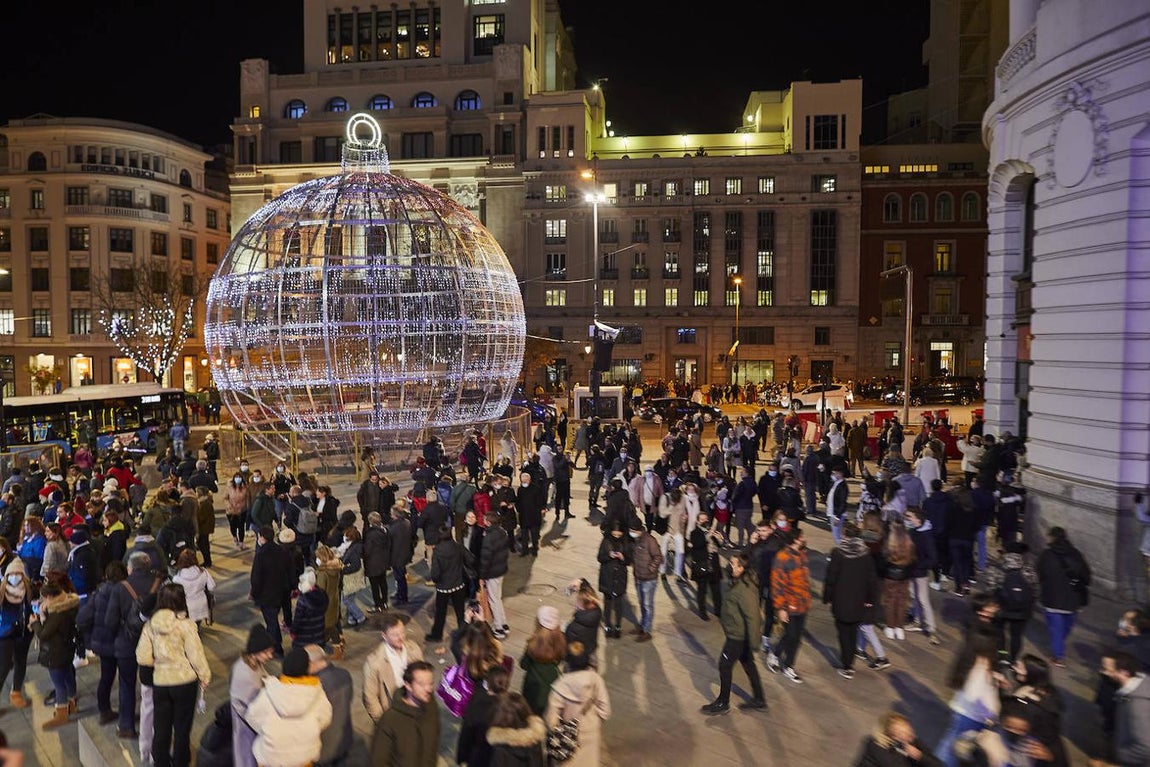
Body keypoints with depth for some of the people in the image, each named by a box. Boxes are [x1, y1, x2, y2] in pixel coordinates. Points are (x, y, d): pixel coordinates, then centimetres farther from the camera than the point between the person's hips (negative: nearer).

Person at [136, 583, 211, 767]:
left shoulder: (150, 625, -6)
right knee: (182, 729, 13)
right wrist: (205, 677, 0)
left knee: (161, 729, 16)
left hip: (159, 683, 3)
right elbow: (196, 656, -14)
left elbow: (142, 658, -3)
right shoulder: (185, 625, -17)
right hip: (185, 682, -3)